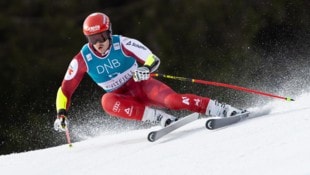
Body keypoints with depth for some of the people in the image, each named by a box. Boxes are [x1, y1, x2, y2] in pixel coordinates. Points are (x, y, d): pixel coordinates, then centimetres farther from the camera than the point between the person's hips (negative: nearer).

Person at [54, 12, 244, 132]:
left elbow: (154, 60, -18)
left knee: (173, 99, -30)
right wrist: (61, 113, -19)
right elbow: (65, 89, -4)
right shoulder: (82, 60, -12)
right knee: (107, 101, -34)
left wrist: (146, 68, -41)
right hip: (124, 99, 2)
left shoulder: (123, 44, -17)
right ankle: (161, 118, -34)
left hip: (143, 86, -2)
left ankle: (224, 110, -28)